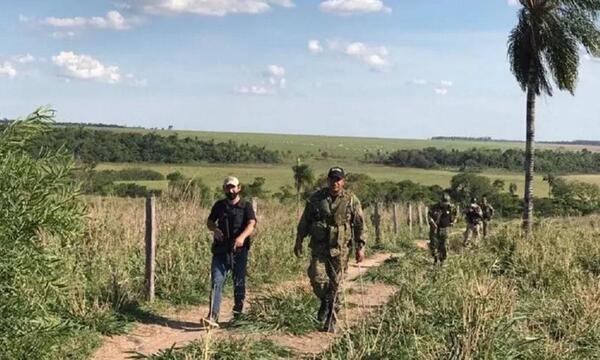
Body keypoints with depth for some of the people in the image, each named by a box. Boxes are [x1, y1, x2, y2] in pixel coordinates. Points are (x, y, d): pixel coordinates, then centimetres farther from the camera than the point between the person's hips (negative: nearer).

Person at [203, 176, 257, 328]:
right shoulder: (219, 205, 10)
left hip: (239, 252, -1)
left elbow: (251, 224, -16)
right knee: (216, 283, -10)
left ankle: (237, 315, 22)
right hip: (220, 251, 2)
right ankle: (213, 317, -17)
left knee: (239, 284, 7)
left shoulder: (246, 206, 0)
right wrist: (215, 229, -7)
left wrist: (242, 236, -37)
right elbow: (209, 222, 18)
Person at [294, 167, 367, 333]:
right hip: (319, 247, 1)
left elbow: (360, 225, 1)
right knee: (317, 278, -13)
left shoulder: (351, 200, -2)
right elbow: (304, 221, 10)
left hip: (340, 250, -1)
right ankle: (325, 302, 20)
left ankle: (330, 323, 13)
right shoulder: (316, 198, 3)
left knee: (335, 286, 1)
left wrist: (360, 247, -4)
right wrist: (299, 241, 8)